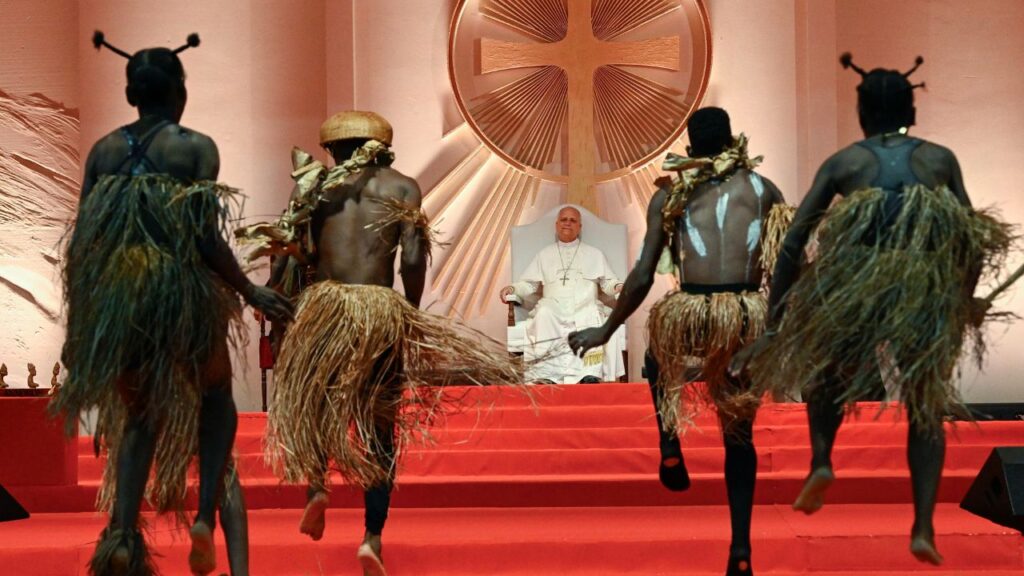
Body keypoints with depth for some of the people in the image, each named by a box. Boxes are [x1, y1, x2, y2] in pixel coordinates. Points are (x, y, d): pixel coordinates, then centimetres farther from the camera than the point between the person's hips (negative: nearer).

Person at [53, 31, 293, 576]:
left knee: (139, 412, 18)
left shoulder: (103, 150, 6)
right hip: (182, 290, -3)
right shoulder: (196, 147, -5)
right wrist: (251, 293, 0)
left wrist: (78, 318, 12)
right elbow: (205, 237, -12)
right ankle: (206, 516, 7)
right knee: (216, 398, 21)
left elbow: (83, 239, 5)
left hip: (114, 296, 3)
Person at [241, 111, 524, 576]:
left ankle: (316, 485, 1)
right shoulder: (402, 187, 9)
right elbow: (412, 261, -3)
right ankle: (373, 537, 1)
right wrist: (411, 312, 10)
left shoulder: (318, 185, 11)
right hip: (382, 311, -1)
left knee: (315, 397, 25)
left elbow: (293, 255, 2)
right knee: (380, 424, 8)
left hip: (324, 305, 1)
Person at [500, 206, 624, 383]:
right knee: (543, 314, -37)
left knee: (591, 316, -38)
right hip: (554, 306, 0)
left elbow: (608, 283, 18)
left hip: (584, 306, 0)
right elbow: (529, 284, 21)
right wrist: (513, 289, 0)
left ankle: (590, 374, -46)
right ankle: (545, 374, -43)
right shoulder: (544, 255, 27)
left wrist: (619, 287, -5)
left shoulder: (594, 254, 25)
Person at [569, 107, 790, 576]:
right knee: (739, 433, 19)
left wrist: (605, 331, 17)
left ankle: (670, 448, 20)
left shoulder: (670, 195, 9)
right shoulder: (764, 188, 12)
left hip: (691, 316, -1)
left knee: (658, 356, 37)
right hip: (750, 318, 1)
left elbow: (642, 278, 5)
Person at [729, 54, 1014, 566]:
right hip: (927, 296, 1)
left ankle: (821, 460, 10)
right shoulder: (941, 159, 13)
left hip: (854, 290, 0)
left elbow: (792, 243, 3)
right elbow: (974, 239, 13)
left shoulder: (843, 163, 10)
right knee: (927, 408, 19)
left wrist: (774, 324, 6)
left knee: (825, 361, 31)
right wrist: (965, 299, 29)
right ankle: (923, 528, 7)